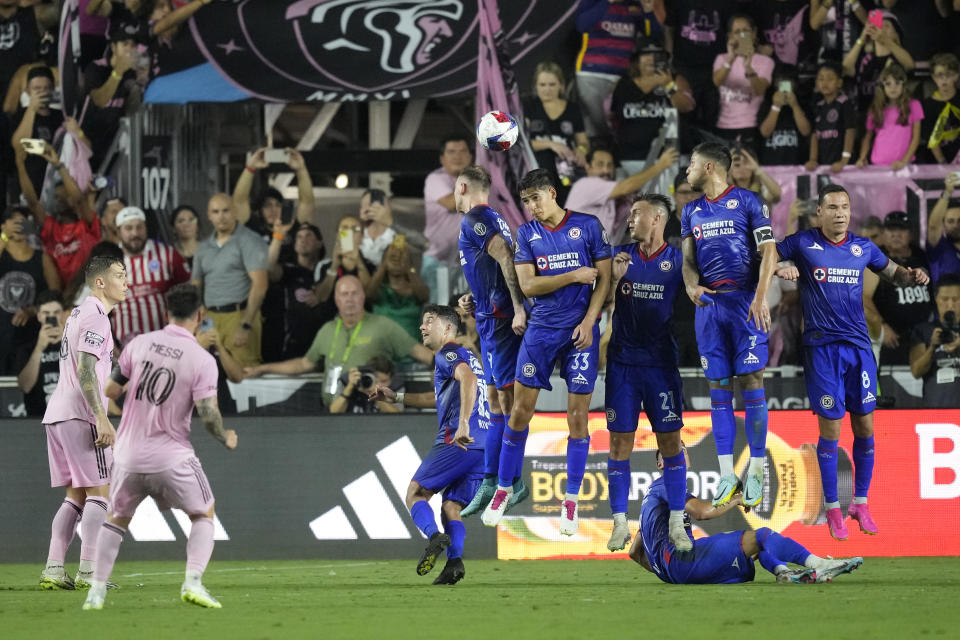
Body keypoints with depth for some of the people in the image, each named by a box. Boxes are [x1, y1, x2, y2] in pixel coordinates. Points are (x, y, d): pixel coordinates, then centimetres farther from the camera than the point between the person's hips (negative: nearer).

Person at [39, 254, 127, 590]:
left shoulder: (78, 314, 21)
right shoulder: (95, 316, -10)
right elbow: (86, 371, -19)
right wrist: (102, 419, -22)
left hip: (57, 413, 9)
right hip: (79, 415, -9)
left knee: (75, 496, 10)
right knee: (99, 493, -6)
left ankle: (53, 570, 2)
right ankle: (88, 572, -10)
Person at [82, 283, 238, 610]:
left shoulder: (139, 344, -1)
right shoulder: (202, 359, -10)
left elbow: (110, 390, 6)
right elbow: (208, 414, -15)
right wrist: (226, 439, 5)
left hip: (129, 454, 3)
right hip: (171, 457, -3)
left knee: (117, 518, 22)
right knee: (203, 514, 17)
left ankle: (96, 591, 13)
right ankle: (193, 581, -3)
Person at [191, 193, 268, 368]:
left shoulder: (248, 241, -3)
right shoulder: (204, 248, 17)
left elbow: (259, 285, -12)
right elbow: (195, 286, 20)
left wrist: (246, 325, -19)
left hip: (240, 315, -5)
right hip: (211, 318, 5)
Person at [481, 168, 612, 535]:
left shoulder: (588, 226, -1)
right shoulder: (527, 233, 5)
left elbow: (604, 278, -1)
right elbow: (527, 285, -3)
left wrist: (589, 321, -11)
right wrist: (573, 276, -11)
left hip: (580, 331, -2)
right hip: (541, 329, 2)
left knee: (577, 416, -2)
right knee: (521, 409, 1)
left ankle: (571, 501, 8)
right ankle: (504, 488, 14)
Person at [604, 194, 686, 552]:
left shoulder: (677, 261, -1)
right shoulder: (621, 254, 6)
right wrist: (615, 278, -13)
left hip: (661, 362, -2)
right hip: (622, 361, 2)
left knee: (671, 442, -1)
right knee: (620, 443, 1)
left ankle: (677, 525, 5)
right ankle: (620, 524, 7)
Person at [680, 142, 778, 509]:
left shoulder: (747, 203, -1)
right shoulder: (691, 212, 16)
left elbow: (768, 251, -6)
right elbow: (689, 259, 15)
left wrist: (761, 298, -16)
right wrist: (691, 286, -8)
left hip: (745, 300, -5)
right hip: (709, 303, 5)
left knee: (752, 381, -7)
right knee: (718, 387, 3)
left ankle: (756, 470, -3)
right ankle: (726, 475, 4)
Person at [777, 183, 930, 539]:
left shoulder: (863, 248, 8)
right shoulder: (803, 244, -2)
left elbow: (893, 273, 23)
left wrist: (913, 277, 1)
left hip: (858, 346, 3)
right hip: (822, 347, -3)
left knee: (865, 426, 4)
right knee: (830, 428, -3)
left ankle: (861, 504, 17)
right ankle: (832, 509, 7)